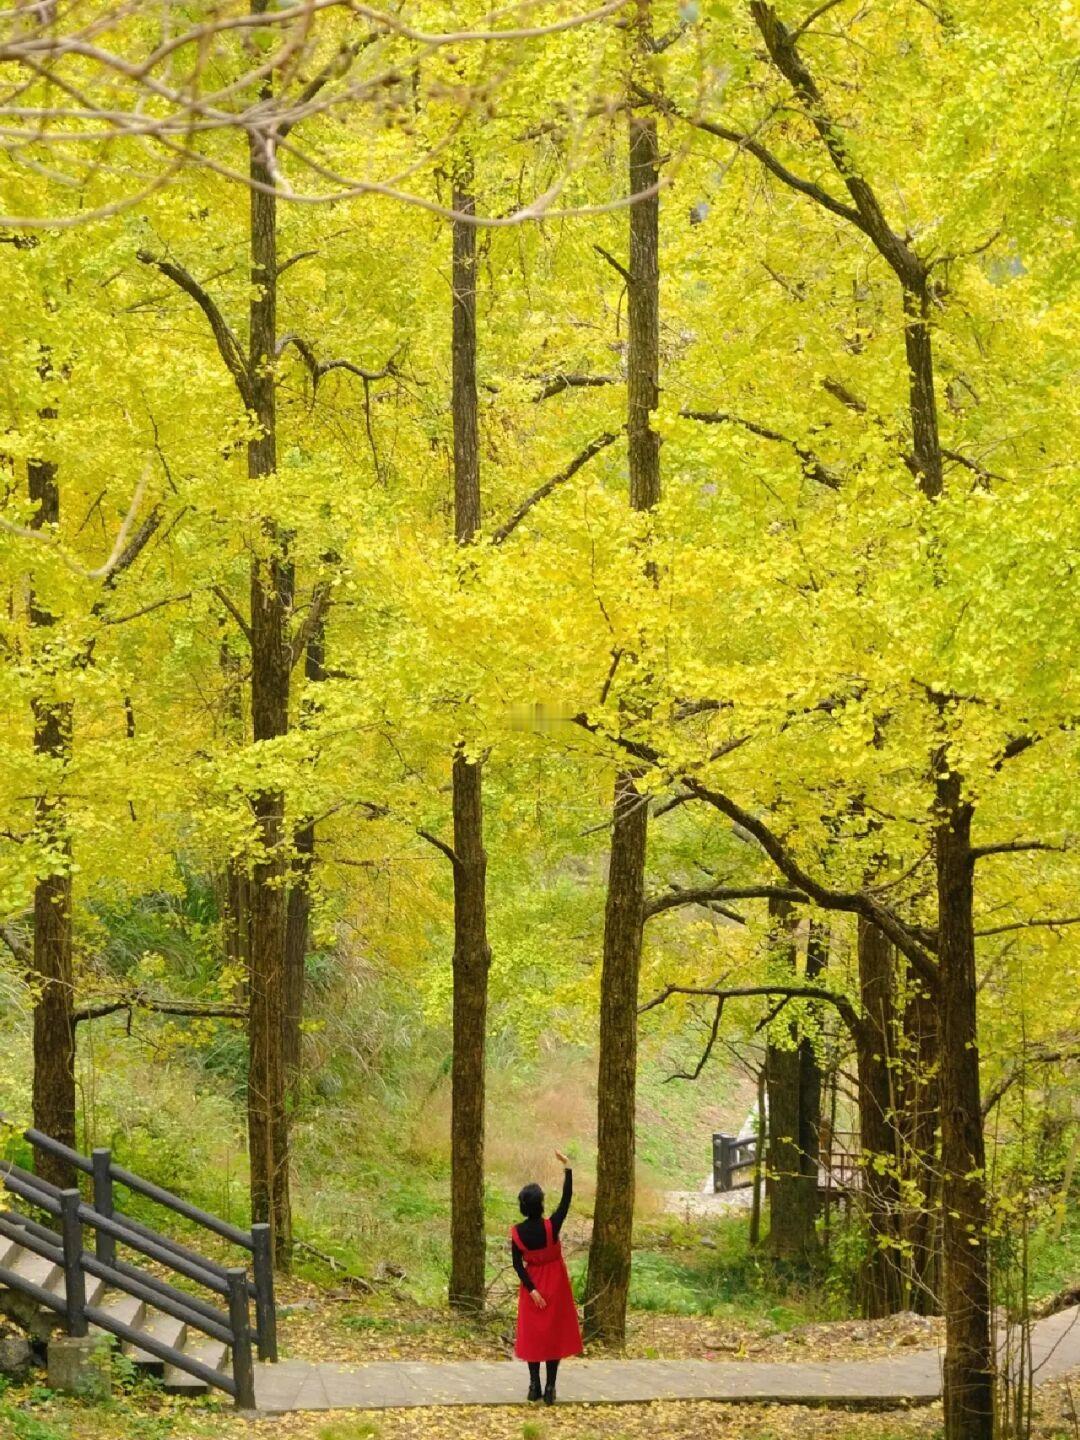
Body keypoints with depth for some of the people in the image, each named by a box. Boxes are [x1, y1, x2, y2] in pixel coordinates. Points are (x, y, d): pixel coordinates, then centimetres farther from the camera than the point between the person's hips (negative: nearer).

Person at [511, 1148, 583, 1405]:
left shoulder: (517, 1232, -13)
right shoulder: (550, 1226, -21)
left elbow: (517, 1264, -11)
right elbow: (567, 1198, -14)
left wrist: (531, 1289, -7)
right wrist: (566, 1166, -12)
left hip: (531, 1283, 2)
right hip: (555, 1283, -2)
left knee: (532, 1331, 13)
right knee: (555, 1332, 6)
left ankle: (534, 1385, 13)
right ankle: (550, 1388, 4)